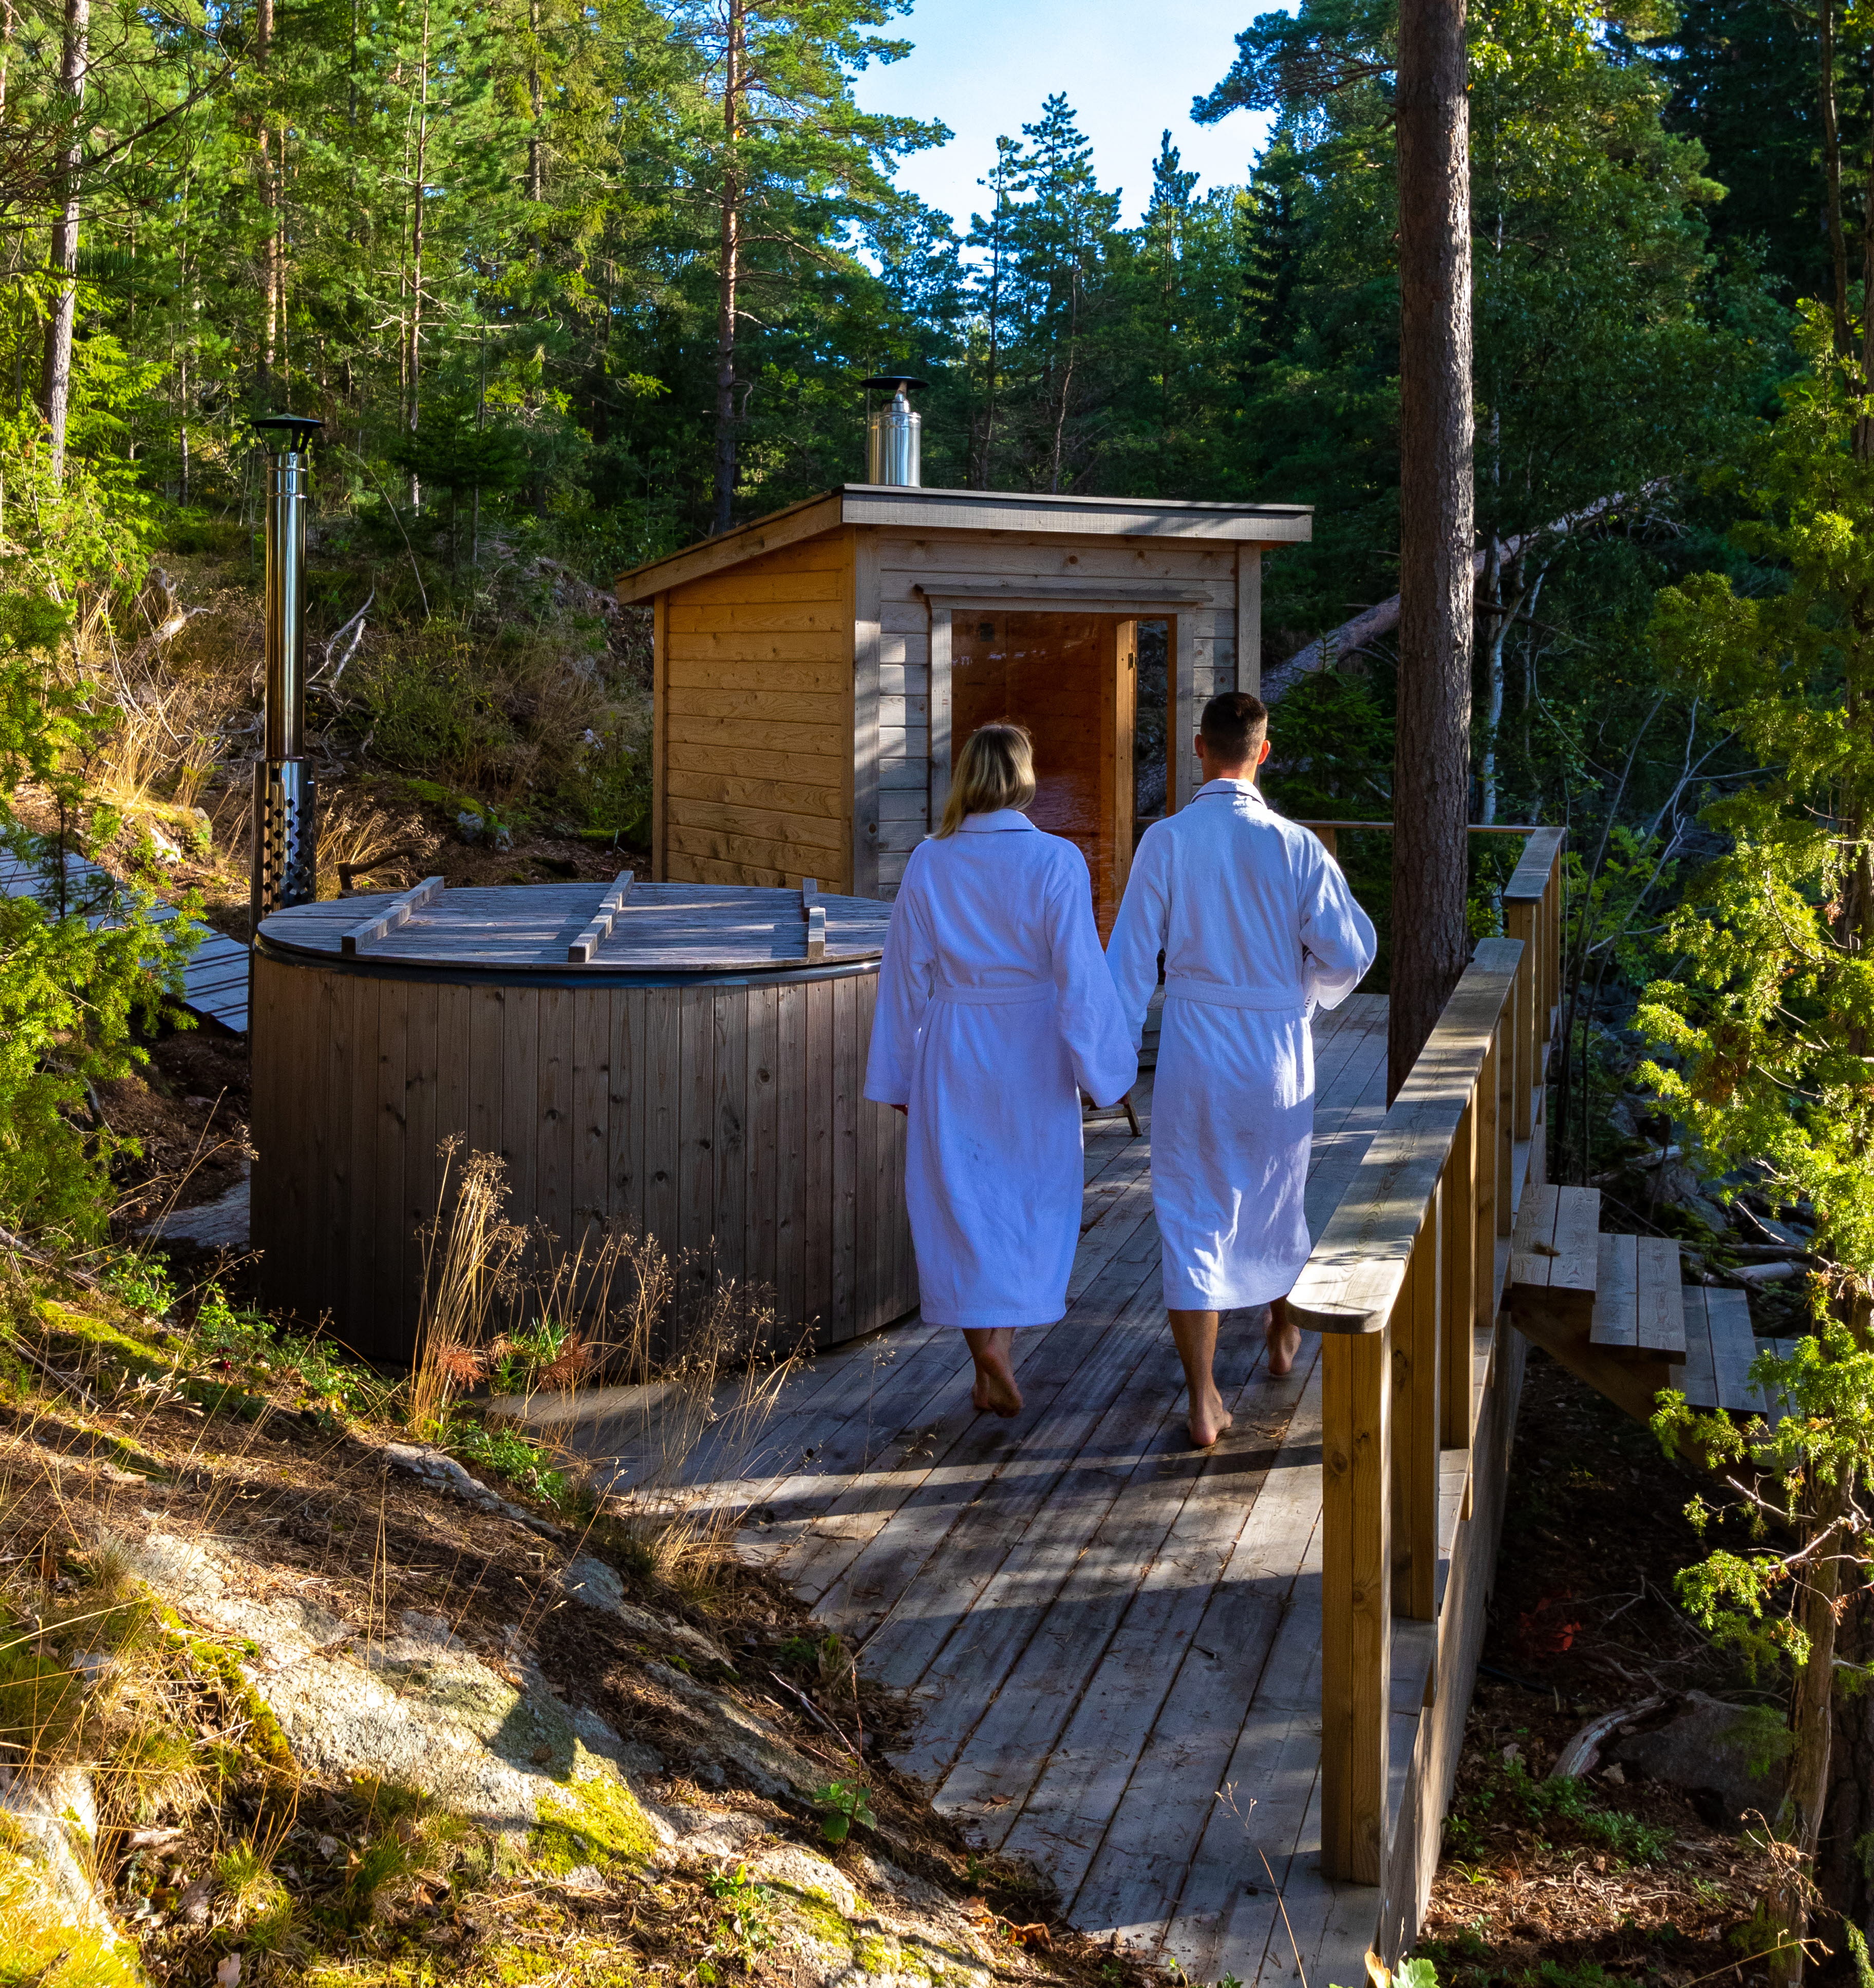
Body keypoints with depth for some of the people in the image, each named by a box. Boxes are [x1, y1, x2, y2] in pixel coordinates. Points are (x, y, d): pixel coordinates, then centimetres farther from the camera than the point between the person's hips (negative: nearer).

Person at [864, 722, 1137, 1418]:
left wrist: (899, 1076, 10)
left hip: (953, 1054, 2)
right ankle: (999, 1346, 1)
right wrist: (1103, 1068, -4)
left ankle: (988, 1360, 12)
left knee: (961, 1205, 11)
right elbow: (1081, 975, -13)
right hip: (1032, 1057, -2)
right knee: (1030, 1203, 13)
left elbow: (906, 977, 2)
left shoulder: (928, 865, -4)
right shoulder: (1055, 862, -13)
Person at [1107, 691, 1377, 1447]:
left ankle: (1203, 1402, 2)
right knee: (1275, 1195, 24)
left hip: (1191, 1052, -1)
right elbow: (1350, 950, -7)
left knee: (1190, 1217, 4)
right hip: (1277, 1051, 1)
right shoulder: (1295, 846, -9)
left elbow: (1131, 959, -7)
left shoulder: (1165, 841, -10)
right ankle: (1283, 1334, 46)